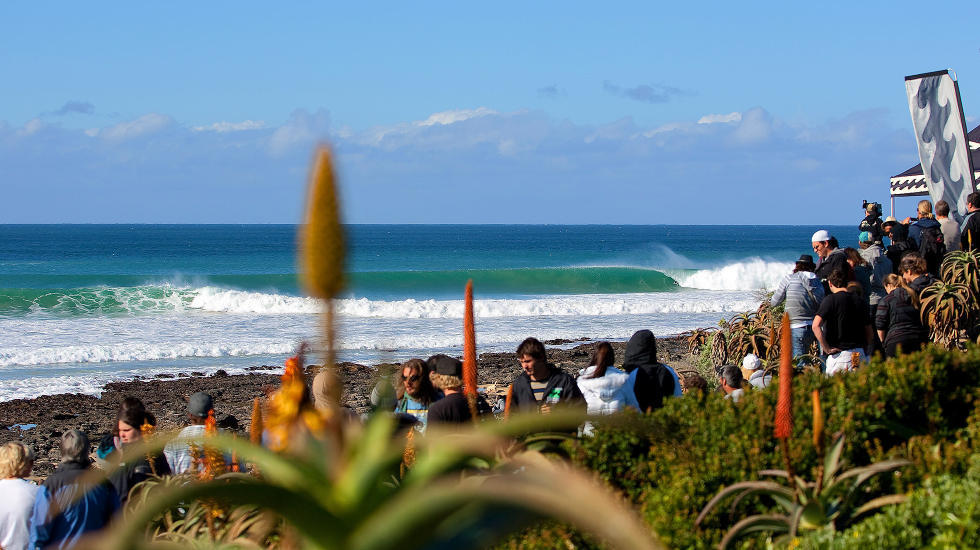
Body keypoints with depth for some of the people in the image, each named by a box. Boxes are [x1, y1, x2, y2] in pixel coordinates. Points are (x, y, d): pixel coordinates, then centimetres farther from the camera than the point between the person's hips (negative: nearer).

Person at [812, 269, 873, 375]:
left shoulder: (830, 300, -4)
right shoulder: (859, 301, 10)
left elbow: (816, 326, -15)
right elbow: (869, 332, 14)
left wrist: (827, 349, -9)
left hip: (839, 354, -5)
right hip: (859, 354, 5)